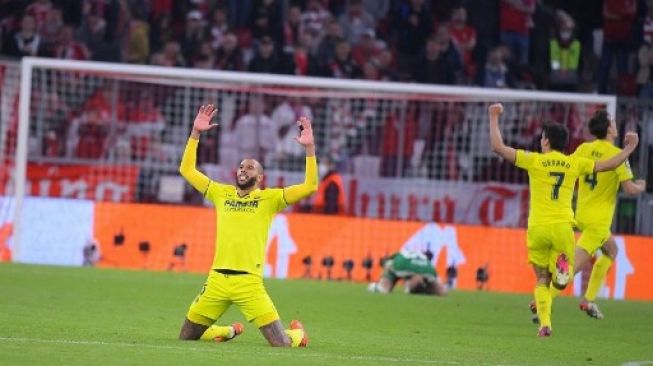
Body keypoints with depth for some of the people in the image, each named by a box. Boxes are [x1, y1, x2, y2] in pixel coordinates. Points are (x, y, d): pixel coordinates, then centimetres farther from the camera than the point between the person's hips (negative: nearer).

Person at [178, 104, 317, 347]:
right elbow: (187, 170, 18)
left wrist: (309, 148, -11)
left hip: (249, 282, -4)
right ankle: (232, 331, 36)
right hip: (217, 279, 4)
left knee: (281, 343, -12)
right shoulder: (222, 193, 15)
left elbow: (309, 187, -4)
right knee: (186, 337, 8)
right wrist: (195, 133, 12)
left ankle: (297, 332, 26)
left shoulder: (269, 199, 5)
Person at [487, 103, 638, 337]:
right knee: (561, 279, 10)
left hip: (538, 227, -1)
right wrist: (629, 148, 27)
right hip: (563, 226, 1)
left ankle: (544, 323, -6)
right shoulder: (574, 164, 6)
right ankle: (562, 268, -28)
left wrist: (494, 118, 9)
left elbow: (498, 147, -2)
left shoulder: (535, 161, 0)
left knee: (542, 280, 10)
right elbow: (607, 165, 13)